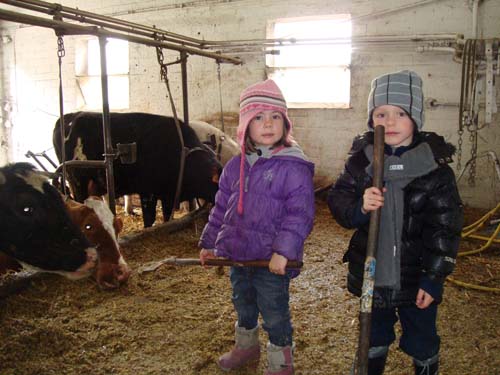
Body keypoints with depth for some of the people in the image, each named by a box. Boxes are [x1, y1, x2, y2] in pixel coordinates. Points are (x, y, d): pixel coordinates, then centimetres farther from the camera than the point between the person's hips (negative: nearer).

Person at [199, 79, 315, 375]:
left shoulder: (294, 167, -16)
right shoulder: (235, 167, 4)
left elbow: (300, 215, -20)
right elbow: (221, 209, 13)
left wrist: (284, 250, -27)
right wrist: (209, 243, 14)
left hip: (273, 261, -6)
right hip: (238, 254, 6)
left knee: (274, 314, 10)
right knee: (243, 306, 26)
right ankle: (246, 346, 51)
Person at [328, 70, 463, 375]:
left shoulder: (435, 166, -10)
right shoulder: (361, 160, -5)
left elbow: (445, 227, -8)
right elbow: (337, 201, -4)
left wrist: (433, 277, -11)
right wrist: (359, 208, -26)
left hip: (416, 278, -2)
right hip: (371, 273, 2)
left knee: (422, 344, 17)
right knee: (374, 340, 22)